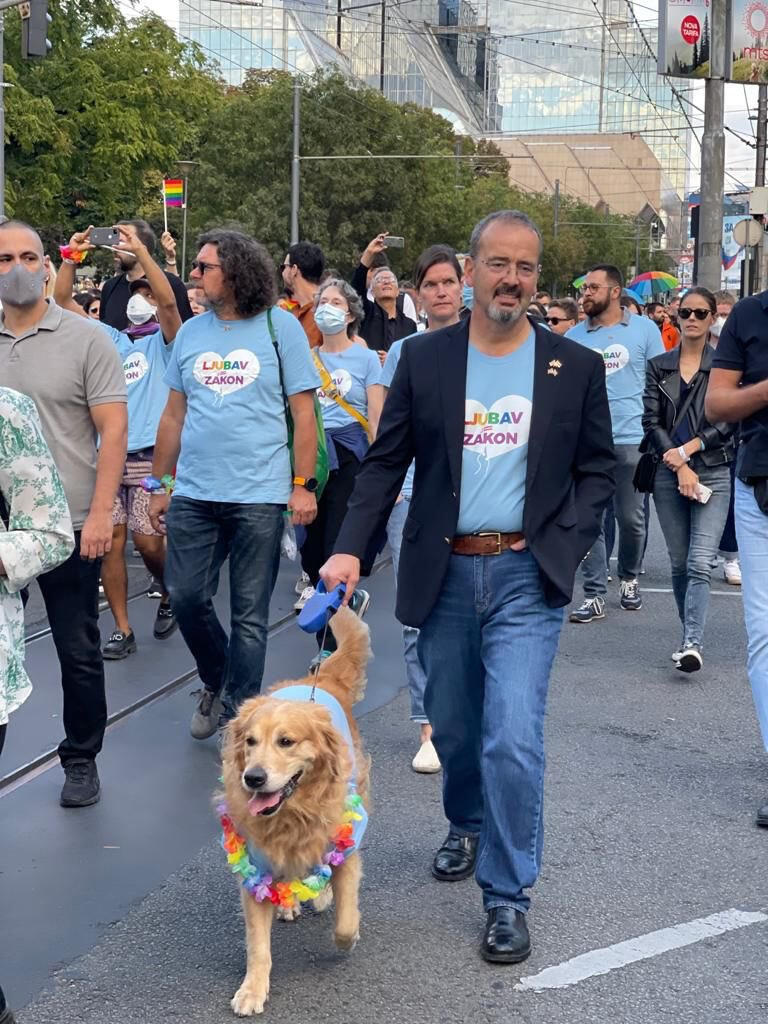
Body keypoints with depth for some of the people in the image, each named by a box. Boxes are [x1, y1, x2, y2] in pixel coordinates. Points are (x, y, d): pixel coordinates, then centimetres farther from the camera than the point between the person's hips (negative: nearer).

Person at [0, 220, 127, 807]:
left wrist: (100, 513, -14)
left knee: (78, 652, 7)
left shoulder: (86, 339, -4)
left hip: (71, 526, -3)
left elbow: (114, 429, -7)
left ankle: (82, 760, 23)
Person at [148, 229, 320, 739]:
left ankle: (238, 718, 15)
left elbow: (304, 412, -2)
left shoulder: (281, 327, -2)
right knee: (186, 597, 4)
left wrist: (303, 485, -7)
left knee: (250, 615, 2)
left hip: (259, 494, -4)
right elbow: (174, 415, 14)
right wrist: (160, 484, 13)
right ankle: (216, 683, 30)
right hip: (193, 493, 4)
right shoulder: (191, 332, 9)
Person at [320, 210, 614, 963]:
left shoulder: (575, 367, 0)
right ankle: (466, 826, 46)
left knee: (512, 739, -11)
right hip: (444, 575, 2)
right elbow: (385, 461, 2)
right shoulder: (423, 358, 1)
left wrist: (566, 544, -9)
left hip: (526, 577, -2)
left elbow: (597, 470, 7)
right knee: (452, 728, 17)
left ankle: (507, 895, 3)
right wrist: (350, 548, -10)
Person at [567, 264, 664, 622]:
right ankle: (594, 596, 6)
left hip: (631, 440, -1)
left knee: (631, 518, 7)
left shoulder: (644, 329, 3)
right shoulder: (574, 337, 8)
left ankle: (629, 578, 31)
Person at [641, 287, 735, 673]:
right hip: (669, 475, 3)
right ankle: (689, 637, 18)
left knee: (700, 563, -14)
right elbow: (652, 421, 3)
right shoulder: (658, 366, 10)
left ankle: (693, 643, -18)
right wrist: (680, 467, -8)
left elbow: (728, 421, -3)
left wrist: (686, 450, -10)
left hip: (713, 472, -3)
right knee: (679, 563, 7)